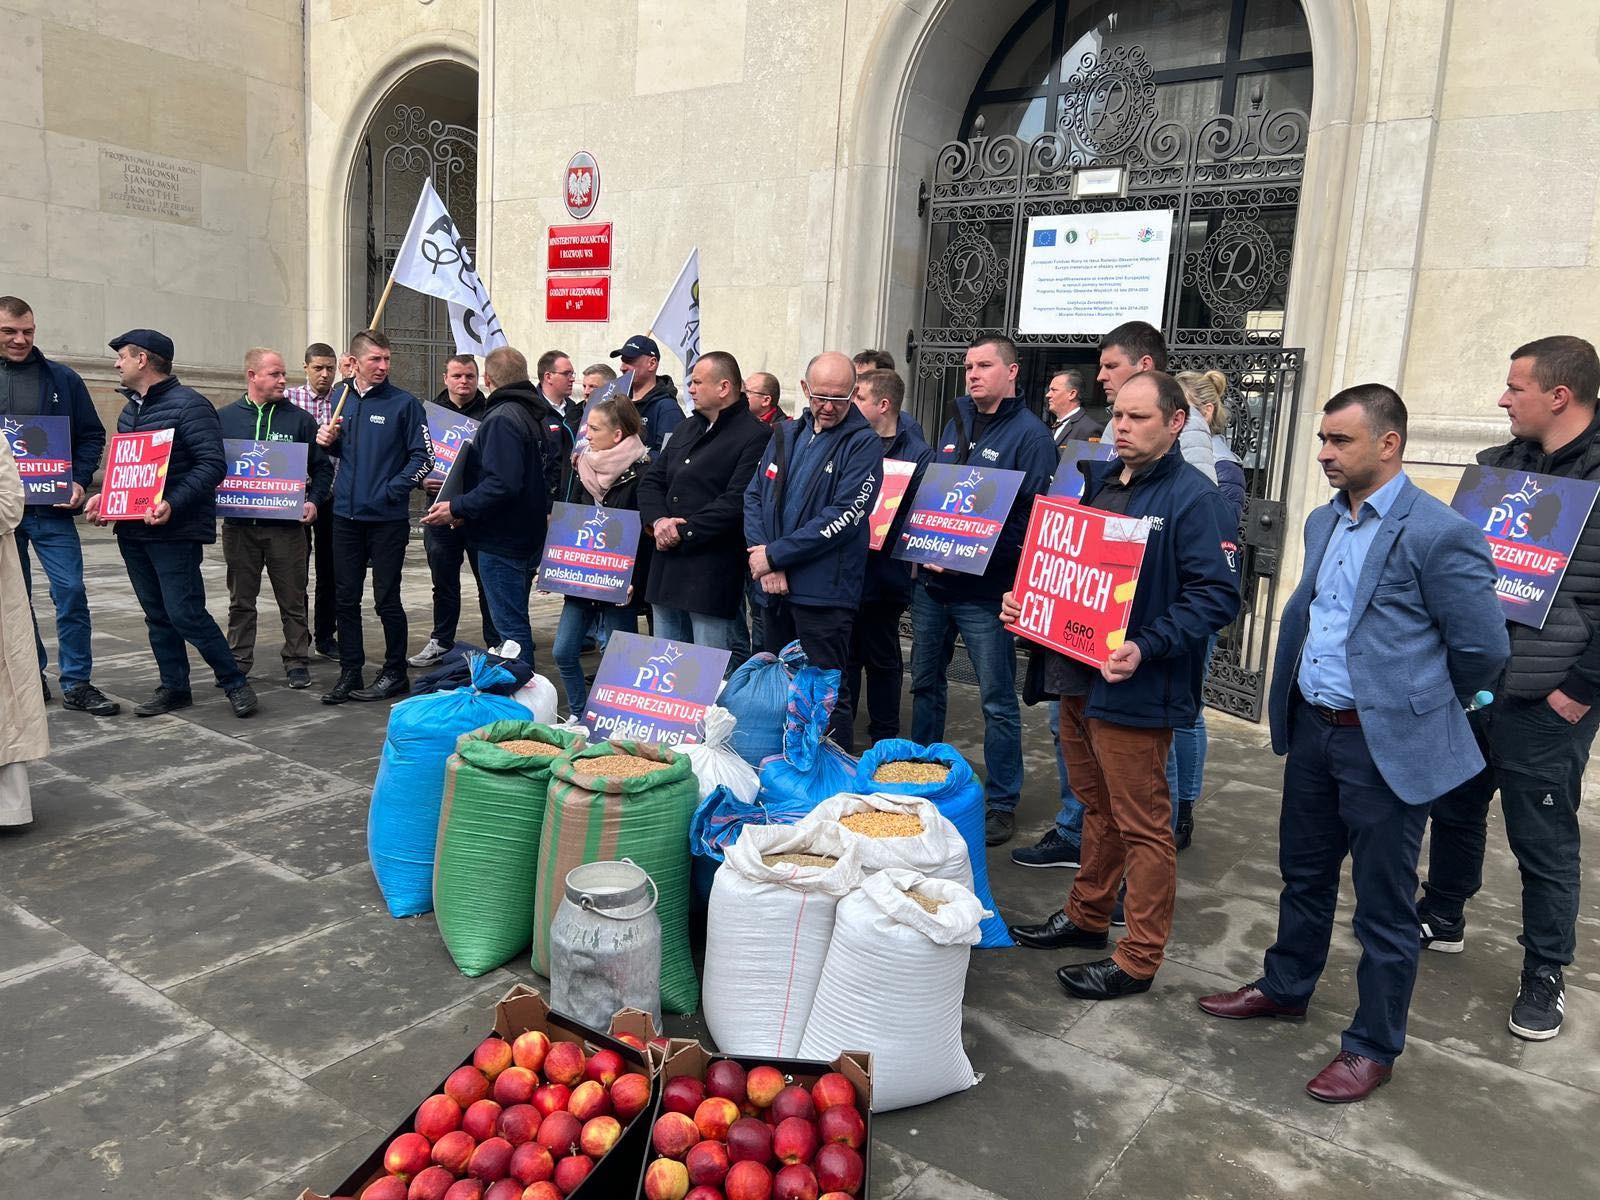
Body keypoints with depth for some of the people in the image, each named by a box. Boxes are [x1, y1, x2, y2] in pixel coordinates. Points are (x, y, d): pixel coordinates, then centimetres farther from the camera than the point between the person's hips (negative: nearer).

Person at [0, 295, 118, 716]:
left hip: (51, 508, -1)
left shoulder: (62, 379, 4)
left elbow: (92, 435, 6)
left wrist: (80, 481, -9)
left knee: (71, 593, -5)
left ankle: (76, 685, 3)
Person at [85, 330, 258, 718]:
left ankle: (235, 683, 2)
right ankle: (174, 688, 21)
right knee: (157, 615, 11)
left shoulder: (188, 405, -11)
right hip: (132, 530, 8)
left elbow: (213, 465, -18)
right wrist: (103, 495, 5)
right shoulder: (130, 410, 17)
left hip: (176, 530, -8)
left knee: (184, 613, -10)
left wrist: (172, 504, -27)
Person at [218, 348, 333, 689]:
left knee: (293, 600, 4)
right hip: (238, 524, 1)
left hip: (287, 524, -1)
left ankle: (297, 661, 13)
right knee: (241, 600, 11)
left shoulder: (300, 419, 4)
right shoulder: (224, 419, 6)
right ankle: (238, 661, 21)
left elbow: (322, 467, 5)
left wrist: (315, 500, -9)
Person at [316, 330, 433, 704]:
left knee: (387, 599, 2)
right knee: (347, 598, 9)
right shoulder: (342, 399, 10)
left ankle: (395, 673, 16)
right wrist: (329, 441, 0)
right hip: (345, 515, 5)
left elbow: (423, 457, -8)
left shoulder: (405, 403, -6)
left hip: (387, 518, -5)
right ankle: (350, 673, 20)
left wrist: (391, 491, -15)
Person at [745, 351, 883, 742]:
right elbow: (754, 495, 7)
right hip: (774, 588, 6)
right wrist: (766, 563, -8)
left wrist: (775, 555, -13)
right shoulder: (786, 434, 12)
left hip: (823, 592, -6)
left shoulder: (863, 443, -6)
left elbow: (842, 518, -16)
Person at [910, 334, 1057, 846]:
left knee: (998, 701, 2)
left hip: (984, 591, -7)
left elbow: (1032, 519, -16)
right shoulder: (956, 423, 13)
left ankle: (1001, 803, 14)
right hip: (932, 581, 7)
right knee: (925, 684, 17)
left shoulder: (1030, 435, -9)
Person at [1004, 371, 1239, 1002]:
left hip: (1135, 689, -8)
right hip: (1077, 675, 8)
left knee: (1142, 826, 4)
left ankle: (1137, 960, 15)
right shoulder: (1097, 481, 12)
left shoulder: (1193, 498, -13)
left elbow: (1217, 595, -18)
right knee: (1098, 807, 21)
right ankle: (1086, 916, 37)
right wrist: (1026, 598, 4)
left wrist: (1147, 649, -27)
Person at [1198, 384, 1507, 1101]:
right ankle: (1284, 989, 42)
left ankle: (1373, 1046, 25)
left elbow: (1483, 648, -10)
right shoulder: (1323, 523, 8)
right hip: (1312, 729, 7)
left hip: (1386, 745, -7)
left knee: (1384, 906, 8)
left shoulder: (1439, 535, -16)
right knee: (1303, 874, 22)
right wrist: (1295, 702, 15)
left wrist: (1418, 707, 3)